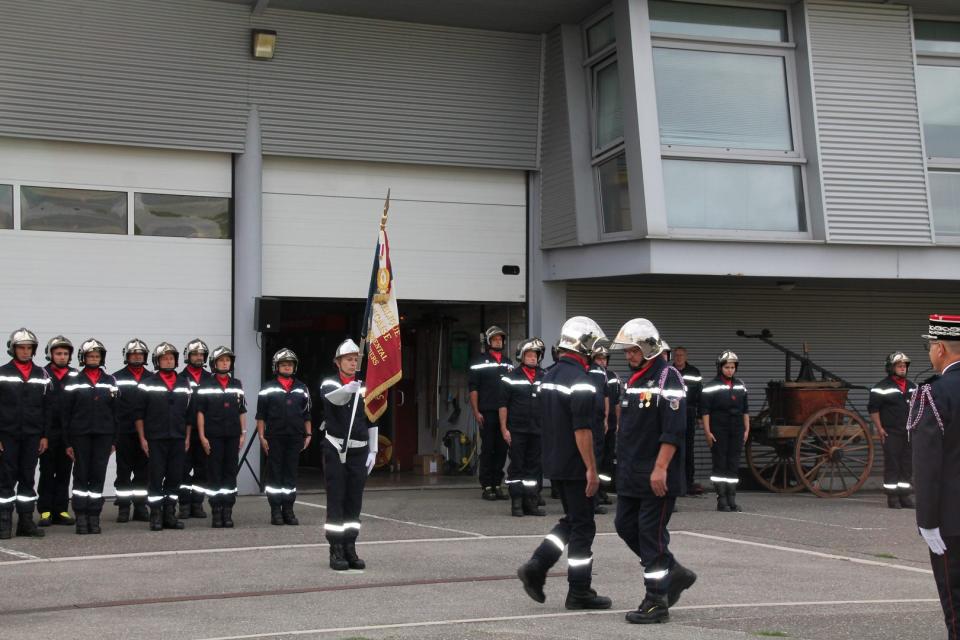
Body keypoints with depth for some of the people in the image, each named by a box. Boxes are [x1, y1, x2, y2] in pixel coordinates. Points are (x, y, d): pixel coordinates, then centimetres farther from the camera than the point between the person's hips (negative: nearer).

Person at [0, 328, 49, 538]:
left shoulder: (41, 375, 8)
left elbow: (46, 408, 10)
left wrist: (45, 436, 5)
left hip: (32, 436, 3)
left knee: (28, 479, 7)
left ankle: (26, 522, 12)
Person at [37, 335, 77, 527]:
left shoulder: (75, 376, 8)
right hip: (48, 431, -2)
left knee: (64, 473, 7)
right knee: (47, 473, 3)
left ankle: (61, 510, 13)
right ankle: (45, 511, 7)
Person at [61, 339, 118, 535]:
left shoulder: (110, 381, 9)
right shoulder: (74, 382, 3)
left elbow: (115, 410, 10)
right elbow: (66, 413, 2)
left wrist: (114, 440, 5)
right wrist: (68, 442, -1)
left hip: (103, 435, 2)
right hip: (81, 435, -2)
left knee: (98, 475, 2)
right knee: (81, 475, 1)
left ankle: (94, 516, 7)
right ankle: (81, 518, 4)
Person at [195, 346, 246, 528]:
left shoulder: (237, 385, 12)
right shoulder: (205, 385, 1)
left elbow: (242, 411, 14)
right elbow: (200, 412, -1)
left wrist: (242, 434, 7)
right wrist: (202, 436, -7)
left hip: (233, 436, 3)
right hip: (213, 436, -3)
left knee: (231, 473, 4)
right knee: (214, 474, -1)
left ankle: (228, 512, 9)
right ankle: (216, 512, 3)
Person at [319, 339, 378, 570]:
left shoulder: (365, 387, 9)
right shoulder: (329, 384, -3)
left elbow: (372, 421, 13)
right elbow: (335, 397, -28)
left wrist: (373, 451, 6)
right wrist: (350, 388, -50)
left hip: (359, 451, 4)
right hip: (335, 449, -4)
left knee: (354, 502, 6)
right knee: (335, 501, -4)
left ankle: (350, 549, 13)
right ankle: (336, 551, -1)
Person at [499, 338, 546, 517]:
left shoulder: (544, 378, 11)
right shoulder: (511, 377, -1)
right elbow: (503, 404, -2)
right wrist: (504, 429, -8)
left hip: (538, 431, 4)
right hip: (516, 430, -4)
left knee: (534, 467, 7)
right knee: (516, 467, 0)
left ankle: (531, 503, 13)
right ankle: (516, 503, 5)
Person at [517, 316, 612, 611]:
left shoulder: (548, 376, 11)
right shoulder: (580, 381, -18)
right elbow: (582, 430, -22)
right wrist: (591, 468, -19)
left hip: (553, 462, 9)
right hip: (574, 466, -9)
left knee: (571, 520, 19)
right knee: (583, 527, 1)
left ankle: (536, 567, 7)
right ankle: (579, 592, 7)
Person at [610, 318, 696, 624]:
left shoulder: (668, 379, -13)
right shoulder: (633, 379, 16)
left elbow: (674, 430, -20)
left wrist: (660, 468, -23)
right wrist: (624, 464, 20)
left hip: (657, 476, -9)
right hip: (631, 474, 9)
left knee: (651, 534, -5)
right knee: (626, 526, 11)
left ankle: (656, 602, 3)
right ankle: (674, 573, 25)